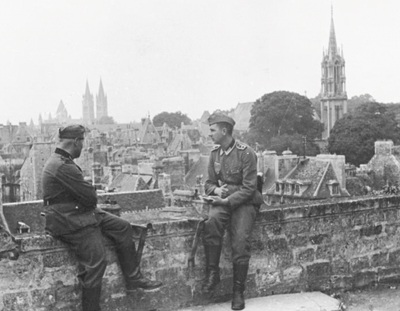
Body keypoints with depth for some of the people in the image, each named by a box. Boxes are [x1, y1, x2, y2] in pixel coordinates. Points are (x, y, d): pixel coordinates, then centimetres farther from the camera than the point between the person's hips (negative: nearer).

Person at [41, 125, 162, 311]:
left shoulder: (60, 161, 12)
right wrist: (93, 193, 3)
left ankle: (133, 279, 11)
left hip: (82, 213, 11)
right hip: (70, 223, -11)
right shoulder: (63, 167, -23)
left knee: (123, 227, 7)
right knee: (96, 261, -15)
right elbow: (90, 197, -19)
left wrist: (90, 193, -2)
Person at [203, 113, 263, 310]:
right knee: (212, 222, -30)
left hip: (243, 202, -3)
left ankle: (238, 291, -6)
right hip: (222, 200, 4)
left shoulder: (246, 153, -10)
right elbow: (209, 182, 14)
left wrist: (228, 200, -21)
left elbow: (249, 188, -12)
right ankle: (212, 272, -19)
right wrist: (215, 190, -9)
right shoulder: (215, 153, 8)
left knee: (240, 242, -21)